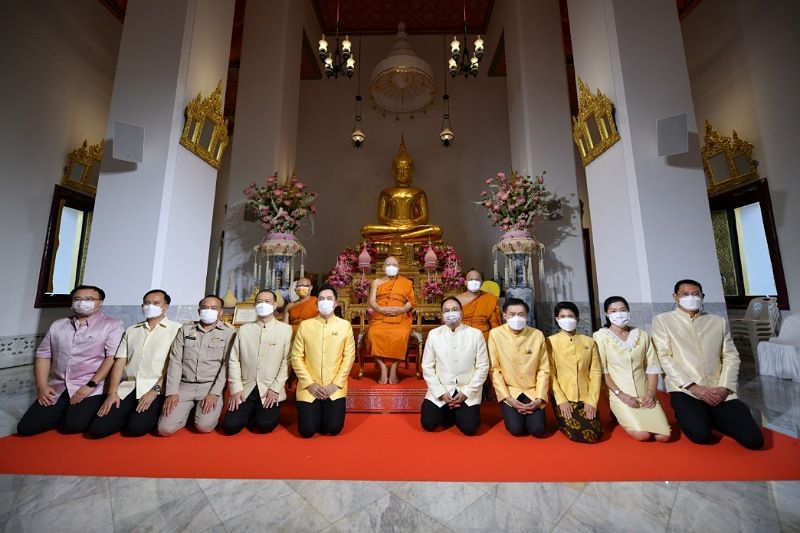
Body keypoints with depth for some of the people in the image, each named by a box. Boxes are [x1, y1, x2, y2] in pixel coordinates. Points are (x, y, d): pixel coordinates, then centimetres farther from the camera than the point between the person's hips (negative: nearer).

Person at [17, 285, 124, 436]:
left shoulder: (112, 325, -6)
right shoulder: (57, 325, 12)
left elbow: (112, 357, -13)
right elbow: (43, 355, 12)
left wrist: (91, 385, -18)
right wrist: (42, 386, 0)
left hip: (90, 388, -6)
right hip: (56, 388, 6)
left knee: (75, 425, -22)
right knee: (25, 427, -4)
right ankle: (65, 415, 20)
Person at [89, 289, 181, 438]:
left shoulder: (176, 329, -2)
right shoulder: (131, 330, 16)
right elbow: (119, 362, 10)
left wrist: (155, 391, -14)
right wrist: (112, 392, -1)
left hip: (156, 388, -5)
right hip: (128, 387, 5)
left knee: (137, 427, -22)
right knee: (98, 428, -9)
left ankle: (152, 414, 10)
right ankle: (131, 415, 18)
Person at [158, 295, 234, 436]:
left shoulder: (228, 332, -2)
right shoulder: (185, 329, 8)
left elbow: (226, 365, -6)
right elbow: (175, 361, 4)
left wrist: (214, 393, -14)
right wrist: (172, 392, -5)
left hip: (210, 386, -3)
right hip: (184, 386, 3)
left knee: (204, 426, -20)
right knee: (165, 429, -12)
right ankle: (189, 410, 18)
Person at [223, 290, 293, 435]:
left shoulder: (286, 329, -4)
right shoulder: (244, 329, 6)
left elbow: (286, 361, -6)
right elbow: (234, 360, 4)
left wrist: (275, 388, -12)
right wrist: (236, 389, -3)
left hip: (271, 390, -3)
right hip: (245, 389, 3)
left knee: (265, 425, -18)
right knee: (230, 426, -9)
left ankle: (265, 412, 16)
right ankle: (251, 412, 21)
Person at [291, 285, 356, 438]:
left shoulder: (345, 325, -1)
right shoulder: (305, 325, 1)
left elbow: (349, 356, -2)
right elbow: (296, 357, -1)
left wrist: (336, 384, -9)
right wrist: (309, 384, -8)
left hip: (335, 387, 0)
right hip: (309, 387, 1)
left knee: (333, 428, -9)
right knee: (307, 430, -7)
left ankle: (327, 410, 24)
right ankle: (316, 411, 26)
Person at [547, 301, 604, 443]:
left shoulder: (589, 342, 7)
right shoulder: (551, 341, -2)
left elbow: (596, 373, 3)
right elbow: (550, 373, -5)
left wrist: (592, 401, -7)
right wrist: (561, 400, -13)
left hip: (585, 398, 3)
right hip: (563, 399, -3)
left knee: (595, 434, -14)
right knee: (579, 434, -18)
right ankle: (563, 423, 15)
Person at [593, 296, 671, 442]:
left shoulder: (643, 335, 8)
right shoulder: (601, 336, -6)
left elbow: (652, 367, 6)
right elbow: (602, 370, -8)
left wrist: (651, 393, -7)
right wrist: (621, 394, -13)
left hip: (644, 394, 4)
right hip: (619, 395, -4)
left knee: (664, 436, -11)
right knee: (642, 435, -18)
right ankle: (620, 414, 12)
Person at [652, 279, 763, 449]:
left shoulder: (718, 321, 13)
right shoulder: (662, 320, 0)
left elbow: (731, 356, 9)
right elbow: (665, 357, -6)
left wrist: (724, 388, -5)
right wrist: (692, 386, -13)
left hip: (718, 391, 4)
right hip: (685, 390, -4)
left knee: (754, 439, -10)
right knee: (700, 435, -22)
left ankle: (709, 417, 16)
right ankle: (688, 416, 12)